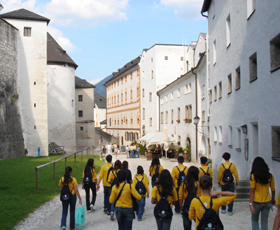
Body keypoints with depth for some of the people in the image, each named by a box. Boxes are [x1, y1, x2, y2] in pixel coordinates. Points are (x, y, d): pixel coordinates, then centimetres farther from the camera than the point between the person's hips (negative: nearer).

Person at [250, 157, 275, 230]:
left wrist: (251, 204, -15)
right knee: (264, 221, 11)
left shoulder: (254, 176, -12)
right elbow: (273, 190, 5)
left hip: (257, 202, -3)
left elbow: (252, 191, -14)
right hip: (267, 202, 3)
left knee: (254, 220, 15)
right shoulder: (270, 176, -2)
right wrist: (273, 199, 22)